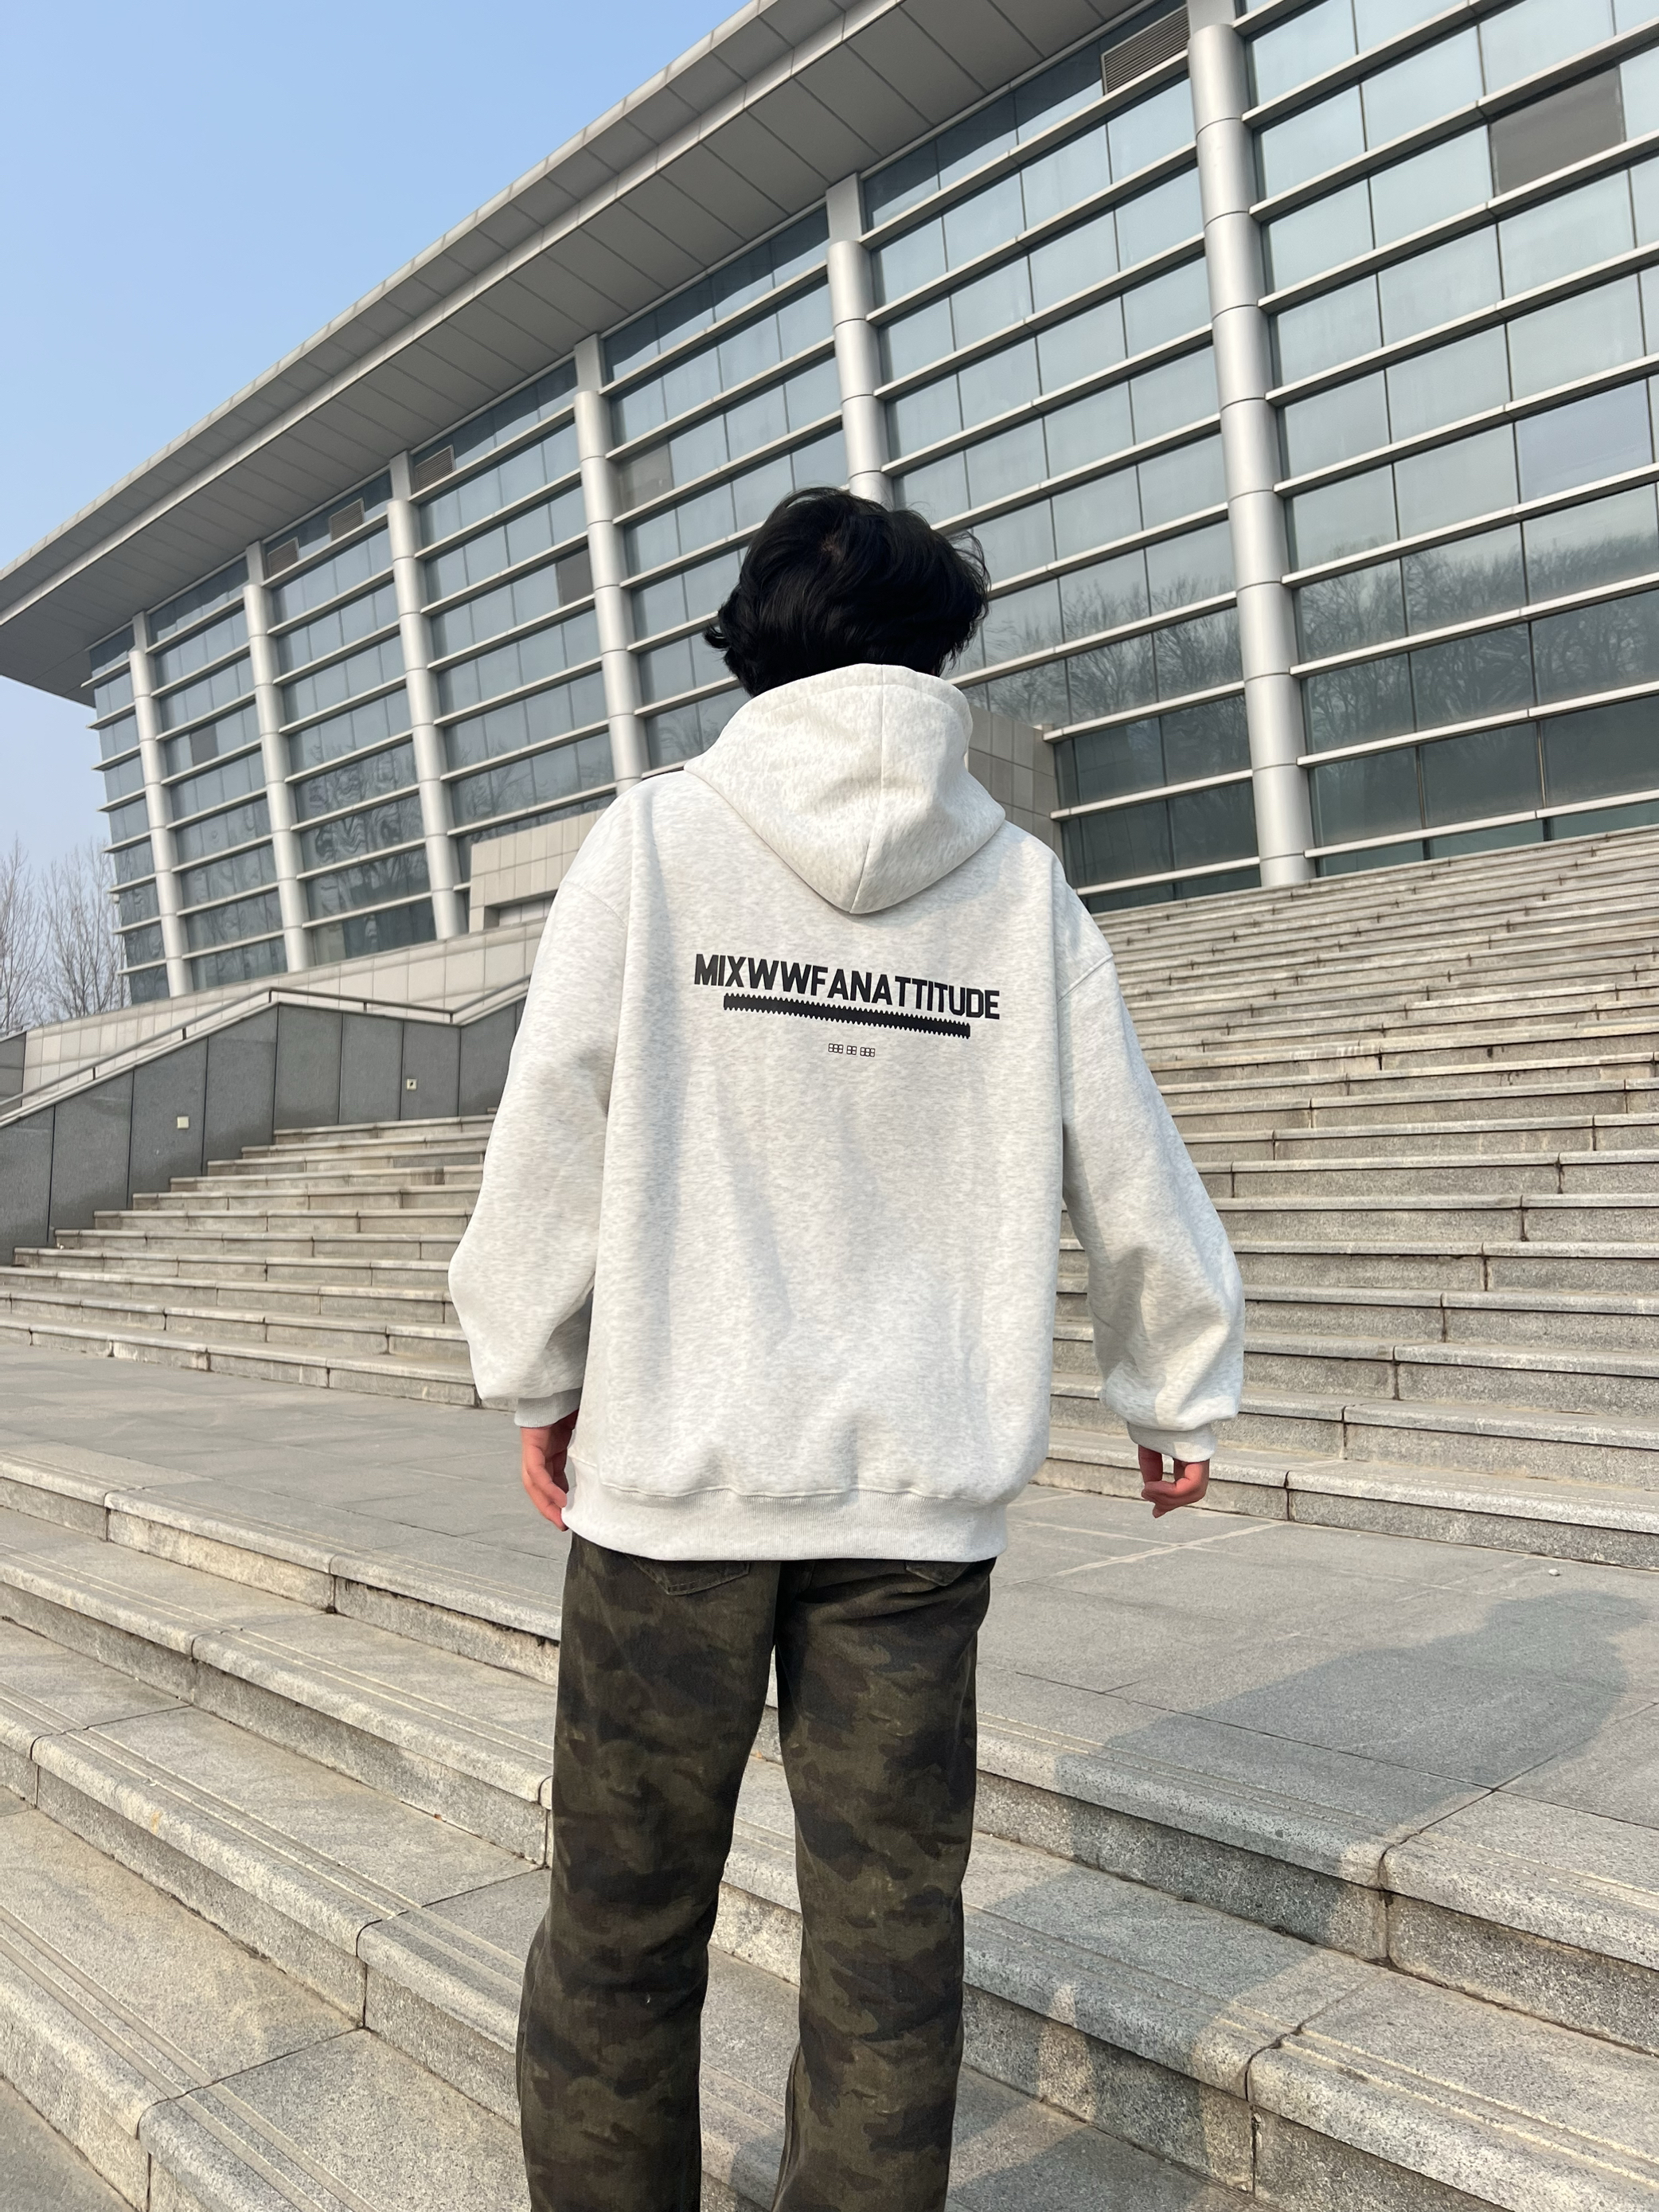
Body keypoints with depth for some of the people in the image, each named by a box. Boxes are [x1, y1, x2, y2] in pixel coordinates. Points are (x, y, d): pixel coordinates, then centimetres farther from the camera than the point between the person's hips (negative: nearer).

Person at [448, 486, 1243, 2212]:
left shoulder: (654, 844, -5)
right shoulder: (1019, 889, 1)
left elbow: (552, 1136, -6)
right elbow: (1128, 1179, 5)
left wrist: (535, 1373, 8)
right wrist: (1179, 1392, 20)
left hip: (676, 1469, -1)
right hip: (920, 1487, 2)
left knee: (625, 1918, 15)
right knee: (889, 1922, 13)